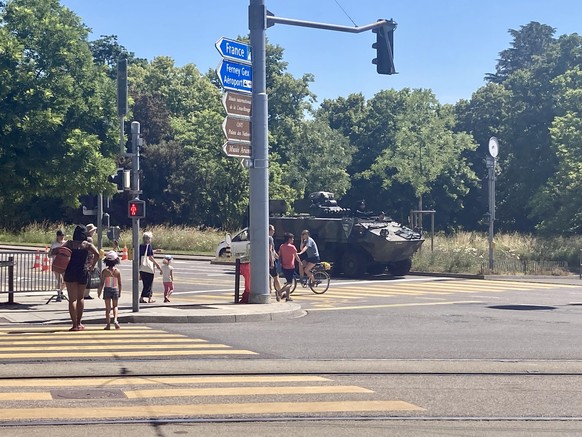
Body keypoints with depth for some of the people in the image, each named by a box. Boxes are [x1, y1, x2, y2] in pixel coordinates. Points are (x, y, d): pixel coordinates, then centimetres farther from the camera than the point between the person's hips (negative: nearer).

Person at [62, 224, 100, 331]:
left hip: (70, 272, 0)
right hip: (82, 272, 0)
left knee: (72, 299, 2)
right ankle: (79, 323, 20)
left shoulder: (69, 243, 3)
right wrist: (92, 266, -4)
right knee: (81, 298, 16)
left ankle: (75, 324, -2)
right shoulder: (87, 244, 0)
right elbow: (97, 254, -15)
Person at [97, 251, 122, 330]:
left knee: (108, 308, 7)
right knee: (115, 306, 14)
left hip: (107, 290, -1)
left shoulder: (105, 271, -8)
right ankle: (115, 319, -8)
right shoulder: (117, 271, -3)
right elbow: (119, 284, 1)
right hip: (115, 290, 1)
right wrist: (119, 292, 12)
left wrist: (99, 292, 2)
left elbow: (102, 283, -8)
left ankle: (108, 324, 7)